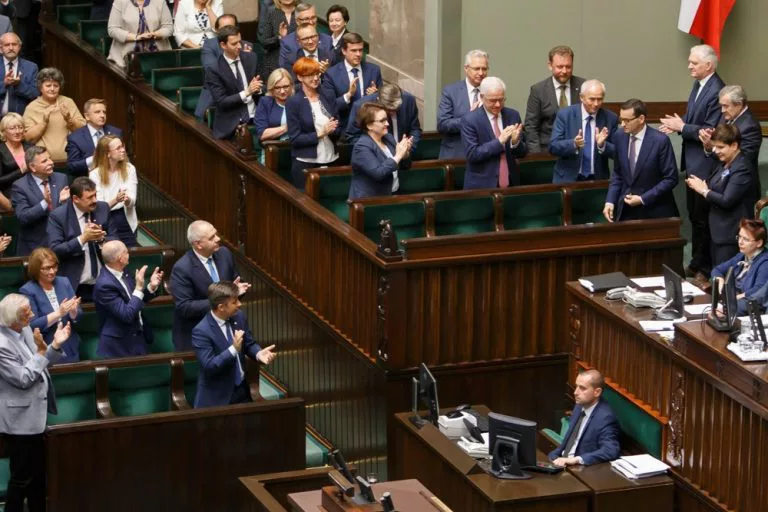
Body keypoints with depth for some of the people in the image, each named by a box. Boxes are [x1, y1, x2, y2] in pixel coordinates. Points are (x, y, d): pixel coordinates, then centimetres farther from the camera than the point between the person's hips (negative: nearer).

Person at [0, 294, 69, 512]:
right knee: (21, 477, 3)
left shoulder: (25, 330, 1)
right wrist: (41, 351, -24)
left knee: (38, 473, 19)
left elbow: (39, 364, 12)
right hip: (19, 420, -9)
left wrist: (55, 346, -4)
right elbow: (23, 379, -24)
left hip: (35, 414, 9)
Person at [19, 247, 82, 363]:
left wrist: (73, 311, -19)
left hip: (71, 349, 4)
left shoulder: (64, 282, 3)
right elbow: (32, 325, -17)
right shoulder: (27, 291, -10)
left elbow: (79, 315, 4)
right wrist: (59, 313, -25)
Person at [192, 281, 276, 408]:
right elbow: (208, 366, -26)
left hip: (242, 389, 6)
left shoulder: (239, 317, -3)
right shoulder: (201, 331, -22)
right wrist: (234, 349, -34)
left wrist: (258, 353, -14)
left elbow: (249, 344, 9)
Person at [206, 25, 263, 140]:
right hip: (232, 126, -4)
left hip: (256, 119, 4)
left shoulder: (251, 58, 7)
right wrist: (247, 92, -19)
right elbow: (221, 102, -10)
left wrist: (258, 88, -8)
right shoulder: (214, 70, -6)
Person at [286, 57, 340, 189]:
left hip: (331, 160, 4)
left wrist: (331, 130, -10)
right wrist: (319, 134, -17)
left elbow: (338, 130, 11)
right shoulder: (293, 102, -6)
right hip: (306, 164, -4)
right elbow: (295, 138, -10)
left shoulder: (327, 98, 7)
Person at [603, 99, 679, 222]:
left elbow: (671, 179, -12)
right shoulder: (619, 137, 1)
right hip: (626, 210, 4)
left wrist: (643, 199, -16)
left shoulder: (660, 140, -15)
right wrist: (610, 201, -2)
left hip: (654, 211, -4)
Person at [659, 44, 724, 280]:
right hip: (693, 163, 10)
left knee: (702, 218, 0)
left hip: (705, 166, -10)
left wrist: (682, 127, -18)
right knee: (695, 216, 18)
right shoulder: (698, 85, 9)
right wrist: (678, 124, 0)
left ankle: (705, 269, 10)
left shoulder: (716, 92, -21)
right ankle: (696, 264, 28)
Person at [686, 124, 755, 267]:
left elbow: (726, 200, -23)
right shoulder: (724, 164, 11)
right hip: (717, 231, 10)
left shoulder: (742, 168, -18)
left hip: (730, 235, -10)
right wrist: (699, 185, -3)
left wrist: (703, 190, -11)